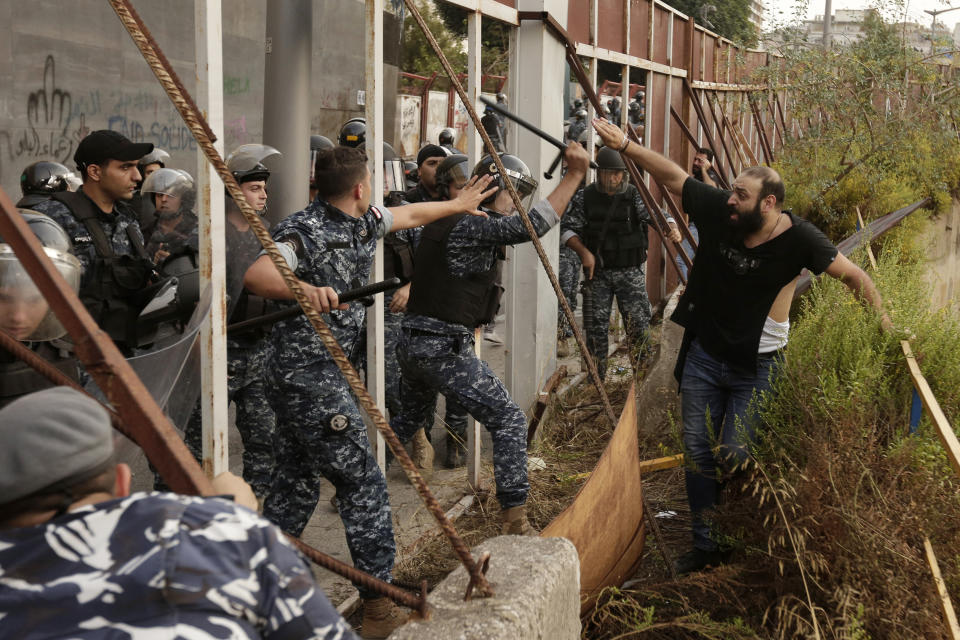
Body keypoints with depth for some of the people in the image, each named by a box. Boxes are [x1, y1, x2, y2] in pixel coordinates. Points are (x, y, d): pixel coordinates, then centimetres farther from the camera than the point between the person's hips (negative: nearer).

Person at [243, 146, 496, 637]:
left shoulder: (363, 222, 10)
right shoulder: (305, 231, -18)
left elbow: (411, 215, 29)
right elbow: (255, 275, -33)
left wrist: (457, 205, 41)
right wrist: (305, 289, -50)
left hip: (298, 380, 10)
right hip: (311, 379, -10)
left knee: (296, 481, 15)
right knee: (362, 482, -5)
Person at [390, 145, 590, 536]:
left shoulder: (445, 221, 12)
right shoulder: (469, 228, -16)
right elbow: (532, 224, -28)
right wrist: (574, 175, -25)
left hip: (411, 342, 10)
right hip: (444, 348, -10)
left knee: (410, 418, 30)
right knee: (509, 420, -6)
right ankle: (515, 522, -8)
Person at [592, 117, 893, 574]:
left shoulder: (797, 239, -19)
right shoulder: (717, 211, -12)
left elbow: (855, 277, -9)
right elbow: (672, 175, -2)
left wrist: (885, 327, -7)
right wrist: (625, 145, -7)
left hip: (754, 367, -3)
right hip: (704, 355, 4)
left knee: (735, 458, -4)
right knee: (698, 454, 7)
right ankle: (705, 545, 22)